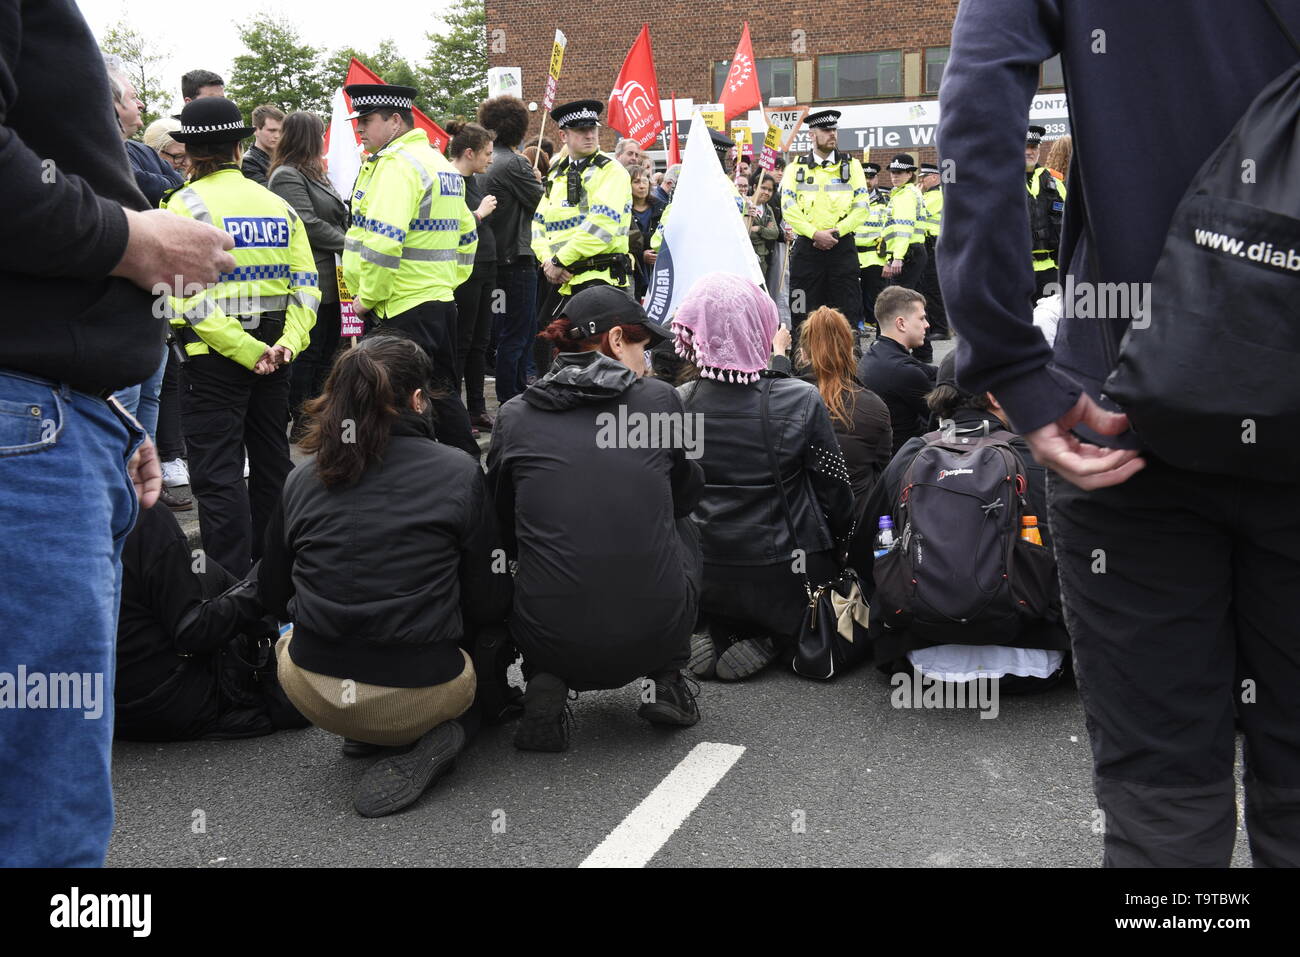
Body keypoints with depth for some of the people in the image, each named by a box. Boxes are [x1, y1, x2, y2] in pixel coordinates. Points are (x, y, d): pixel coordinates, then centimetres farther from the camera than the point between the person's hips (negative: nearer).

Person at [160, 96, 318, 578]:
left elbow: (188, 299, -16)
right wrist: (288, 342, -5)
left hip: (214, 356, -6)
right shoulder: (277, 204, 8)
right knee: (270, 465, 16)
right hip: (273, 350, 6)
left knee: (218, 474, -2)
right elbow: (306, 284, 2)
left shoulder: (187, 204, -8)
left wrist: (246, 352, -16)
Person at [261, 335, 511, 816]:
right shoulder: (459, 473, -6)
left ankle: (370, 735, 13)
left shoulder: (302, 478, 2)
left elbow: (273, 596, 13)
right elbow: (490, 605, -3)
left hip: (312, 693, 4)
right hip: (417, 693, -3)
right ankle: (434, 734, -1)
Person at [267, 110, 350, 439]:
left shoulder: (312, 174, 19)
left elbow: (335, 217, 22)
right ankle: (301, 422, 6)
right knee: (309, 352, -3)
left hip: (328, 279, 10)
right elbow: (308, 224, -20)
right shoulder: (286, 176, -11)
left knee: (328, 350, 13)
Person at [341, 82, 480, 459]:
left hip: (402, 306, -10)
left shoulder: (395, 163, -13)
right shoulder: (441, 163, 17)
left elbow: (383, 239, -23)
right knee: (442, 394, 16)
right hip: (441, 299, 10)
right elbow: (467, 233, 23)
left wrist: (367, 296, -14)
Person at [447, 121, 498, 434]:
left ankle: (477, 409, 21)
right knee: (460, 342, -2)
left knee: (479, 341, 13)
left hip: (485, 267, 9)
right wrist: (480, 213, -16)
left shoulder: (479, 181, 14)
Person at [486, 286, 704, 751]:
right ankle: (666, 681, 19)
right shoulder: (659, 398, 1)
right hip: (654, 635, 0)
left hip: (550, 638, 1)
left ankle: (545, 683, 11)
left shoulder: (515, 415, 2)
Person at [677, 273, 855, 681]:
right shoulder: (801, 401, -16)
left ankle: (716, 634, 4)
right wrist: (841, 556, 11)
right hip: (786, 583, -3)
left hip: (703, 584, 3)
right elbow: (836, 494, -8)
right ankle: (774, 641, 0)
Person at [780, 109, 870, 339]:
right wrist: (815, 234, -13)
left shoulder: (851, 166, 8)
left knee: (847, 311, 0)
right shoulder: (796, 168, 8)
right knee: (804, 313, 2)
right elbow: (789, 209, -1)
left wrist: (835, 232, -11)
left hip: (842, 247, 0)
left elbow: (861, 208, 2)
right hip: (806, 248, 0)